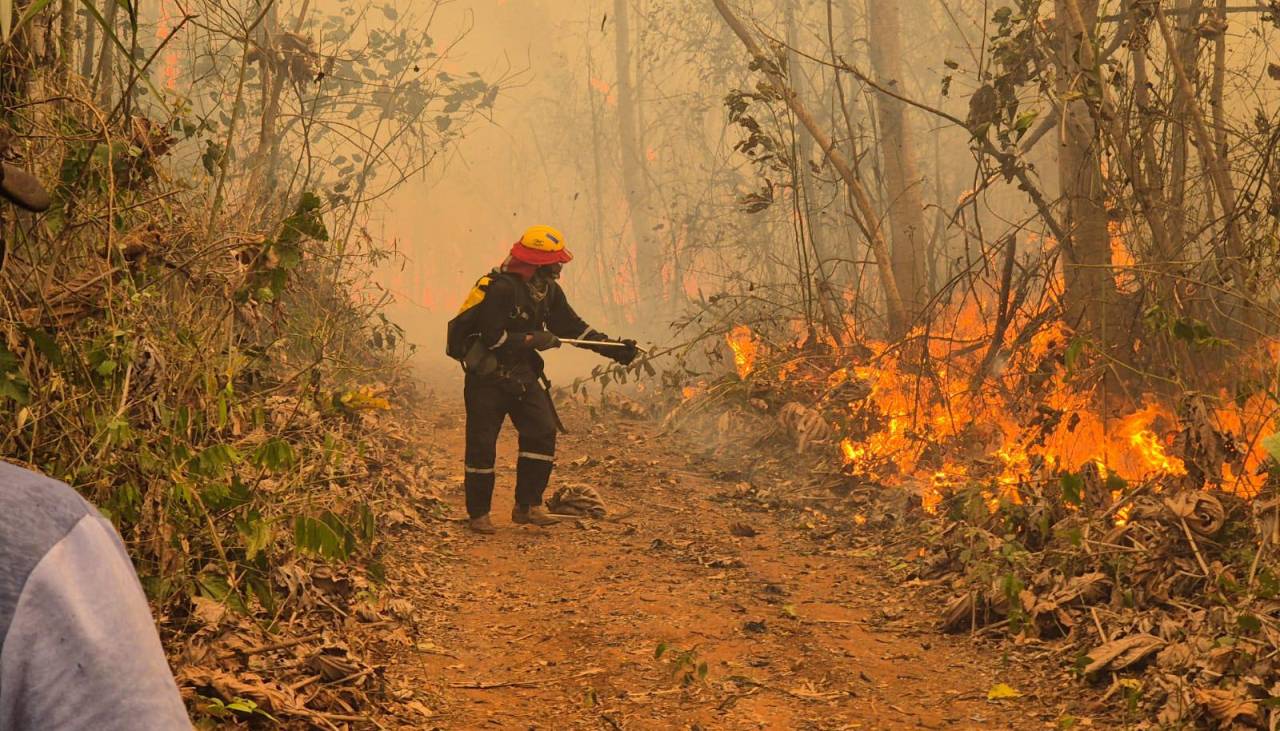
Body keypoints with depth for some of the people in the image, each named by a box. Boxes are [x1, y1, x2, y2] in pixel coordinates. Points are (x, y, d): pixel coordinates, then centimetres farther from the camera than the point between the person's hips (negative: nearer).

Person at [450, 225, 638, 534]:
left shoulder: (548, 290, 3)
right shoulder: (500, 289, -21)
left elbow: (573, 327, 10)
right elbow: (492, 338, -24)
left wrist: (612, 348, 4)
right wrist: (533, 340, -21)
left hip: (522, 375, 7)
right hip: (488, 377, -7)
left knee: (543, 433, -7)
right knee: (482, 445, -2)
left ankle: (527, 505, 2)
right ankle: (478, 513, 11)